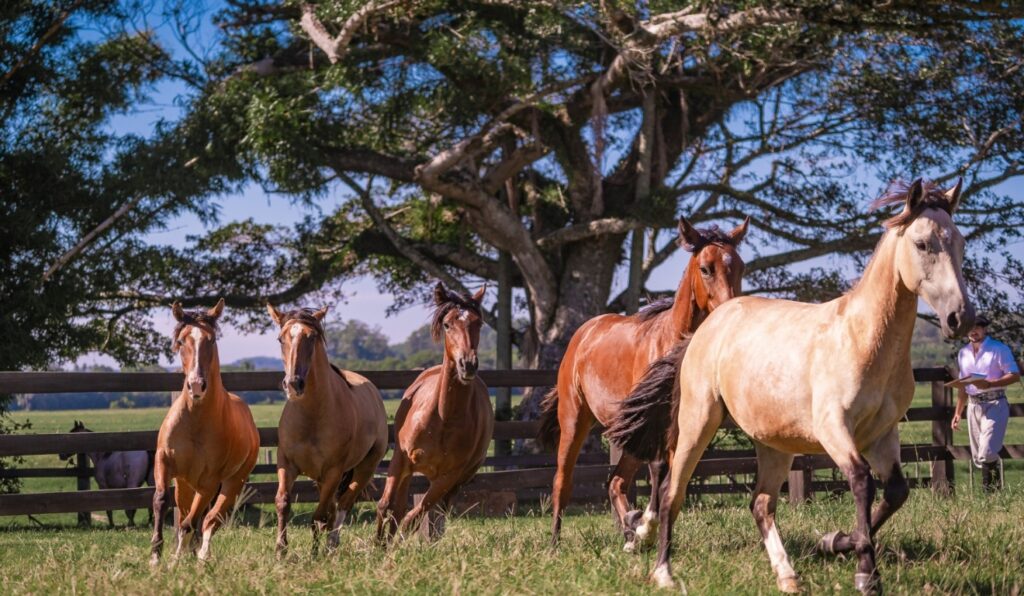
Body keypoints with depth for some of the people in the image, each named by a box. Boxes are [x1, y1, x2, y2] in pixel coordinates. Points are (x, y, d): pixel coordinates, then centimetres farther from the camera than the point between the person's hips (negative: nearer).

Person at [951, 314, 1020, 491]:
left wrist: (989, 384, -22)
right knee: (978, 457, 6)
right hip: (973, 405, 7)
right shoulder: (964, 353, 14)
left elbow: (1015, 375, -10)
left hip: (994, 404, -7)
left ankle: (992, 490, -11)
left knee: (987, 453, -19)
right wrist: (958, 412, 18)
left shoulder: (999, 349, -5)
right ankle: (988, 491, 13)